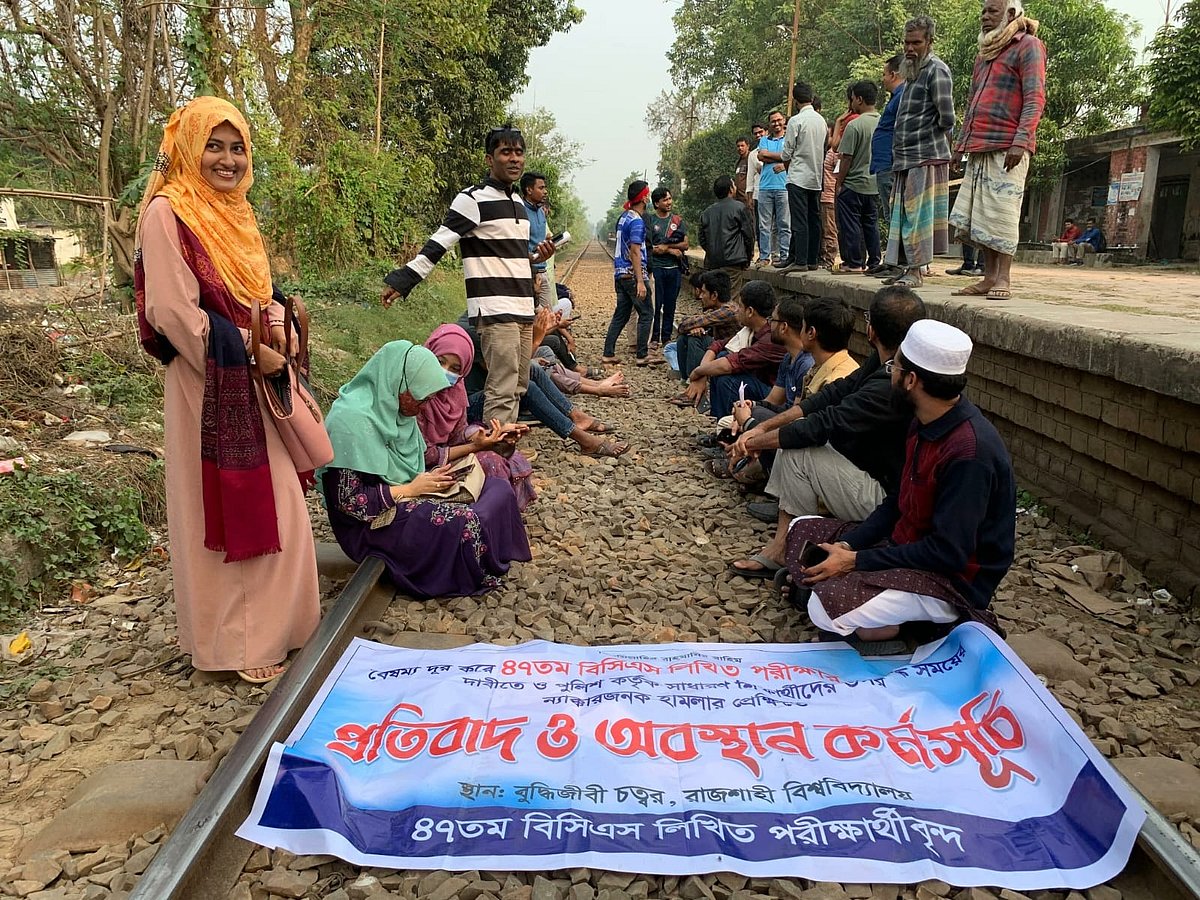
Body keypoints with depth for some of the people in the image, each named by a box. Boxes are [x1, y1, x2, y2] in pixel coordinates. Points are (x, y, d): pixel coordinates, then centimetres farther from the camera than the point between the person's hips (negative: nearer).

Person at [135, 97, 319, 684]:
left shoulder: (234, 214, 15)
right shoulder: (167, 212, -10)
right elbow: (173, 311, -18)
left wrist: (277, 330, 0)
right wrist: (248, 353, -14)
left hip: (256, 386, 8)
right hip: (209, 388, -8)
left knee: (273, 507, 12)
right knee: (223, 514, 1)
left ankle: (273, 621, 27)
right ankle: (235, 641, 15)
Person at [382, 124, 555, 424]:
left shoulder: (518, 201, 18)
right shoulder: (472, 200, -7)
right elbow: (436, 246, -10)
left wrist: (535, 258, 9)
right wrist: (402, 281, -18)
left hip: (524, 310, 8)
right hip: (495, 311, -8)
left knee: (517, 388, 10)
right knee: (503, 390, -14)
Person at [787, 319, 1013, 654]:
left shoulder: (970, 451, -28)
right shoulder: (926, 424, 1)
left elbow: (948, 552, -27)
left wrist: (857, 560, -21)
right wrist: (847, 544, -5)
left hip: (953, 576, -9)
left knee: (827, 607, -30)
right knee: (802, 532, 9)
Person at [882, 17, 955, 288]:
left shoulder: (936, 70, -7)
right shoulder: (912, 72, 20)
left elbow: (947, 118, -15)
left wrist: (937, 137, 1)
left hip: (926, 157, -9)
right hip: (905, 158, 9)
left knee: (918, 214, -8)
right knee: (903, 214, 9)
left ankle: (915, 270, -5)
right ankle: (907, 267, 15)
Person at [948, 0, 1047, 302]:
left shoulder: (1028, 46, 2)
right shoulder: (984, 54, 25)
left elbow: (1035, 99, -9)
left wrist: (1021, 141, -20)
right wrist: (961, 145, 21)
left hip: (1007, 148, -8)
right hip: (979, 148, 8)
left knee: (1002, 214, -9)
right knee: (974, 217, 3)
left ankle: (1003, 279, -6)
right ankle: (989, 277, 8)